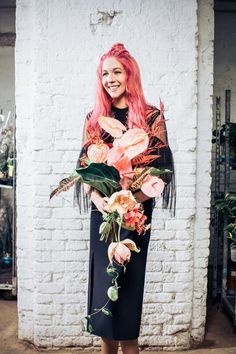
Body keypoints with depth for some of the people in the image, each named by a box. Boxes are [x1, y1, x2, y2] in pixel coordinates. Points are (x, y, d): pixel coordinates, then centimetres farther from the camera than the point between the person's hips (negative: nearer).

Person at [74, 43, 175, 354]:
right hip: (102, 214, 3)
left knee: (128, 280, 2)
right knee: (104, 281, 9)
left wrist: (132, 199, -17)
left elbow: (163, 170, -4)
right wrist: (97, 198, -9)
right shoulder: (95, 118, 10)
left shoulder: (151, 116, -1)